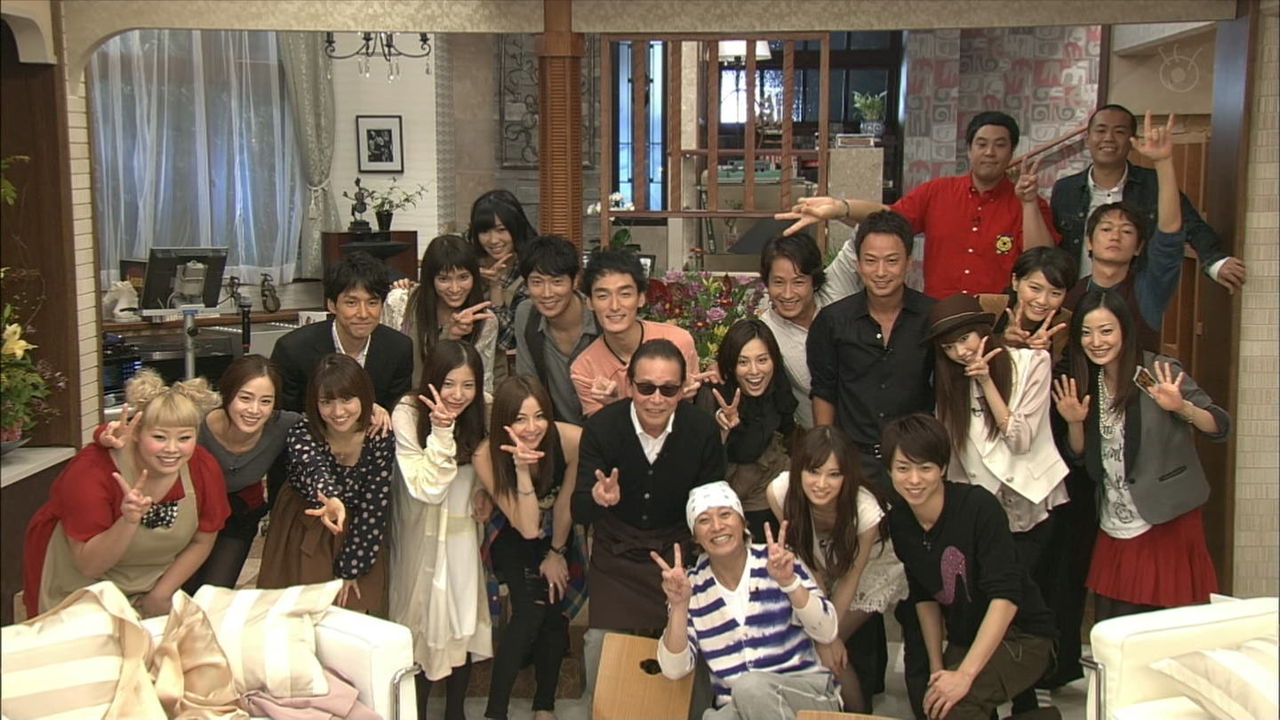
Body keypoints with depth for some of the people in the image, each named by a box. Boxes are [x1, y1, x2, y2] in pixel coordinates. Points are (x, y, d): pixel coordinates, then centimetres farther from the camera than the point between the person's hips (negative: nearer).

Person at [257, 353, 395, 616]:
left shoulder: (381, 440, -21)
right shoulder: (301, 435, -24)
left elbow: (374, 508, -15)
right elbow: (315, 471, -47)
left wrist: (351, 569, -13)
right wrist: (331, 499, -70)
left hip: (358, 535, 1)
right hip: (303, 532, 0)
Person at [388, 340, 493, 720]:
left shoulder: (482, 415, -7)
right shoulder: (407, 416, -20)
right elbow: (427, 488, -23)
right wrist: (441, 431, -32)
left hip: (463, 538, 4)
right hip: (421, 539, -3)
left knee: (462, 624, 11)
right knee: (423, 626, 3)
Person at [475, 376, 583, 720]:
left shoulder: (573, 439, -31)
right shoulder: (487, 457, -30)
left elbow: (566, 502, -12)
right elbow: (527, 528, -32)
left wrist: (556, 553, 0)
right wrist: (522, 470, -44)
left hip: (560, 537, 2)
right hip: (513, 541, -1)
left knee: (555, 611, -8)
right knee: (531, 608, -18)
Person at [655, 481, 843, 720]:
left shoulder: (776, 561, -1)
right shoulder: (692, 587, 3)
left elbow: (827, 633, -9)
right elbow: (674, 669, -5)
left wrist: (788, 581, -22)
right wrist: (679, 605, -18)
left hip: (809, 693, 0)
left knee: (751, 686, -32)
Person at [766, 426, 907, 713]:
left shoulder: (865, 511, -36)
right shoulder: (780, 493, -29)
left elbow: (850, 578, -20)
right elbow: (810, 564, -20)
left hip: (873, 568, -3)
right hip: (822, 569, 3)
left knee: (831, 652, -14)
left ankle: (859, 710, 11)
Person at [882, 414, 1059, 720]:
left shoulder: (978, 506, -22)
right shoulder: (899, 522, -3)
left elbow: (1005, 596, -27)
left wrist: (964, 675, -32)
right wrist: (937, 668, 3)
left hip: (1021, 636, -7)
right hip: (964, 642, 7)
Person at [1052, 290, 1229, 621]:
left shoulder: (1159, 373, -11)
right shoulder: (1086, 382, 4)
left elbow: (1220, 428, -14)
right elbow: (1080, 455, 10)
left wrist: (1181, 407, -32)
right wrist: (1074, 422, -9)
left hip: (1167, 524, -5)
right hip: (1114, 530, 5)